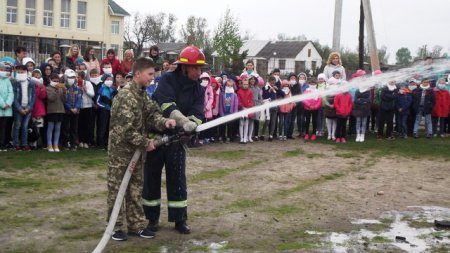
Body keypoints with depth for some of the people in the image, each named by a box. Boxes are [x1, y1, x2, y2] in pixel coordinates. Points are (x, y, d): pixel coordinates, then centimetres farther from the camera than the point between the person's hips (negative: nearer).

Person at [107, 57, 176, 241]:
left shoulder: (143, 94, 8)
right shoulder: (126, 96, -21)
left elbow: (151, 113, 2)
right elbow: (125, 129, -25)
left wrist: (163, 122, -20)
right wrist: (145, 143, -17)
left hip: (136, 150, 9)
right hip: (120, 150, -9)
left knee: (136, 188, 14)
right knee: (117, 189, 2)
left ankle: (136, 225, 23)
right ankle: (115, 227, 12)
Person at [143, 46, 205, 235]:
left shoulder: (198, 90, 1)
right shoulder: (167, 80, -14)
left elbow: (197, 114, -12)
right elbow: (166, 105, -30)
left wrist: (192, 124, -34)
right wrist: (184, 121, -44)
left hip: (177, 138, 3)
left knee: (178, 179, 4)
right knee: (152, 178, 6)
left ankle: (179, 219, 14)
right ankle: (152, 218, 20)